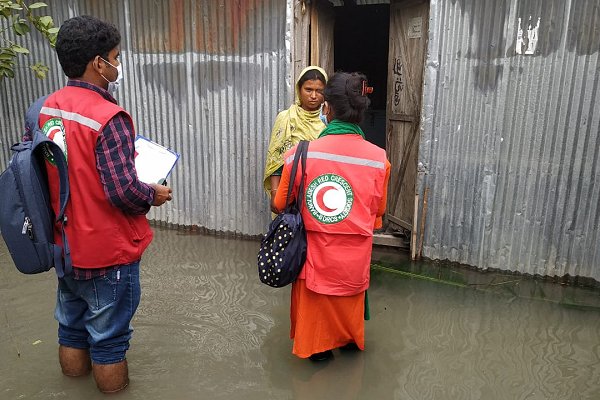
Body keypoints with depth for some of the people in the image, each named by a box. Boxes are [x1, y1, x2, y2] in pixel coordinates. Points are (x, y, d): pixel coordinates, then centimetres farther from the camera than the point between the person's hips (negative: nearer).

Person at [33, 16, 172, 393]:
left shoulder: (45, 109, -1)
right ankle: (113, 388, 34)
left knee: (71, 324, 26)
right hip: (107, 250, -7)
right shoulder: (108, 118, -24)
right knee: (108, 333, 13)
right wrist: (155, 194, -9)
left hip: (65, 244, 8)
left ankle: (75, 380, 48)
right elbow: (123, 191, -28)